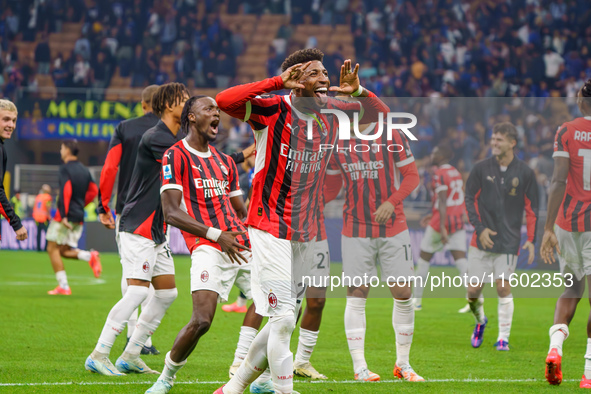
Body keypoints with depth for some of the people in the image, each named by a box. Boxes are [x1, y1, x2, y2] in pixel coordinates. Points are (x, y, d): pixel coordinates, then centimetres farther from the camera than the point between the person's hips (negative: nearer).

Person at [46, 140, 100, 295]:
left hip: (65, 216, -8)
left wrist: (63, 215, -23)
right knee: (64, 251, 15)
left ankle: (63, 286, -7)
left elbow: (66, 191, -20)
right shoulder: (84, 170, 14)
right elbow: (93, 191, 15)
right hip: (79, 218, 8)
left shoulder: (65, 168, -9)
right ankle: (90, 256, -11)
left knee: (53, 249, 0)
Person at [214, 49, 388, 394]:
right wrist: (278, 83, -29)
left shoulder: (330, 112, 6)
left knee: (285, 322, 10)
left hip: (306, 232, 7)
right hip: (270, 228, -7)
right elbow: (224, 101, -27)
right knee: (284, 318, -14)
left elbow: (377, 113, 17)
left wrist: (357, 91, -4)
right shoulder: (273, 110, -12)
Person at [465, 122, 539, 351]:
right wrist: (480, 228, -7)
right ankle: (479, 320, 31)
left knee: (503, 287, -11)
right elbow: (470, 199, 5)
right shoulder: (481, 169, 2)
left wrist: (531, 240, -1)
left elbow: (531, 209, 6)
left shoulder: (524, 173, 2)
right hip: (482, 239, 1)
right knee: (473, 290, 0)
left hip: (509, 242, -1)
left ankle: (503, 338, 0)